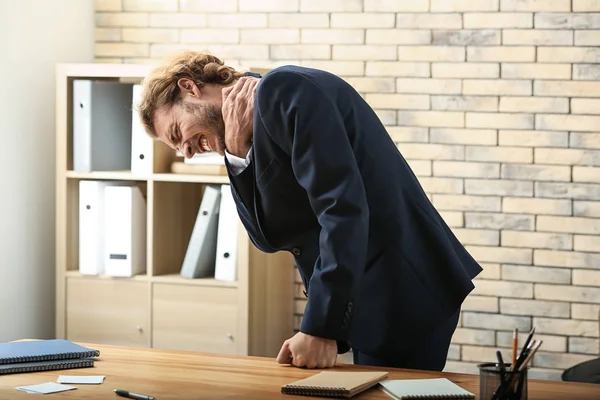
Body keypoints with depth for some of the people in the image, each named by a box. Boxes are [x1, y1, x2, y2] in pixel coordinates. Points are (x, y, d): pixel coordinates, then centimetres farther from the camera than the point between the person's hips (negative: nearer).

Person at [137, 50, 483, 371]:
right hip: (383, 294, 10)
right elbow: (270, 236, 13)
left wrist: (321, 327, -23)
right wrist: (237, 154, 0)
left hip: (405, 292, -10)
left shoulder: (283, 89, -14)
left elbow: (343, 206, -23)